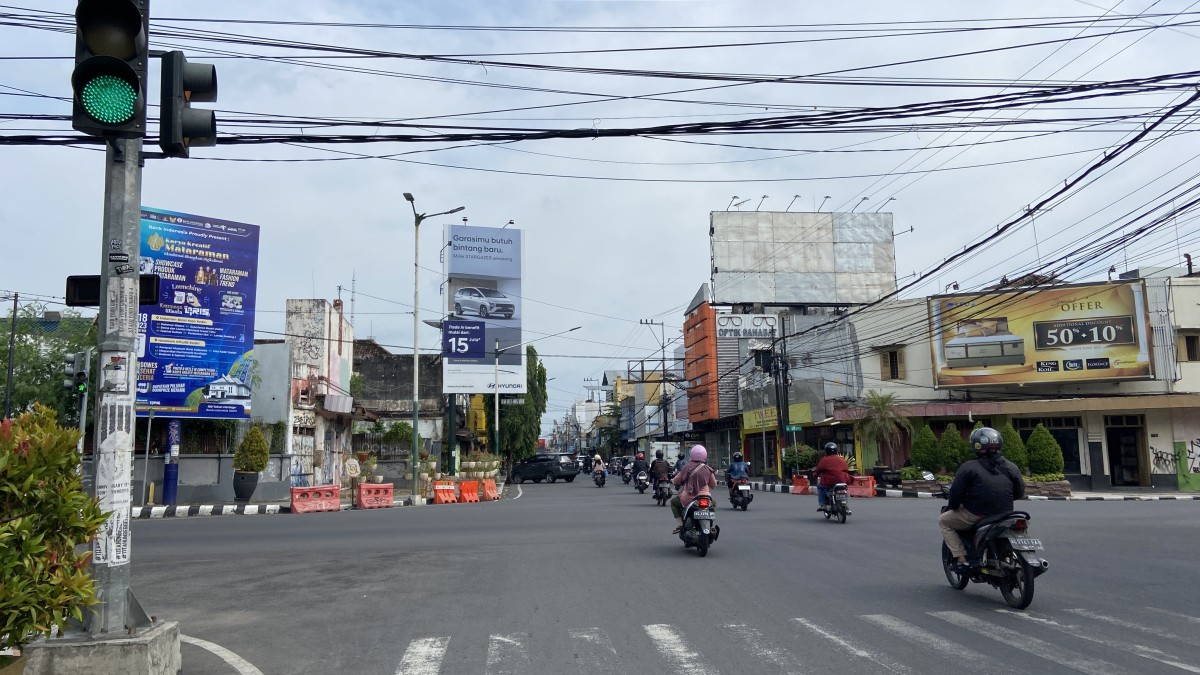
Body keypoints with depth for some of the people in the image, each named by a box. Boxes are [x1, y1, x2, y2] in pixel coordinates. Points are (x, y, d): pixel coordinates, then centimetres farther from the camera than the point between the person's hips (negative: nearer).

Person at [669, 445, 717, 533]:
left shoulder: (687, 467, -8)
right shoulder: (708, 469, 1)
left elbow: (676, 481, 2)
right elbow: (714, 484, 11)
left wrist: (672, 480, 25)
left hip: (689, 498, -3)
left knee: (673, 502, 23)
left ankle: (679, 524, 6)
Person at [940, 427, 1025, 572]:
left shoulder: (969, 467, -11)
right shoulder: (1011, 467, 3)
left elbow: (956, 491, -11)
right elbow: (1020, 492, 11)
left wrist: (952, 507, 8)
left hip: (976, 516, -5)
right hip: (1004, 516, 5)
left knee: (943, 520, 16)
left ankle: (961, 559, 3)